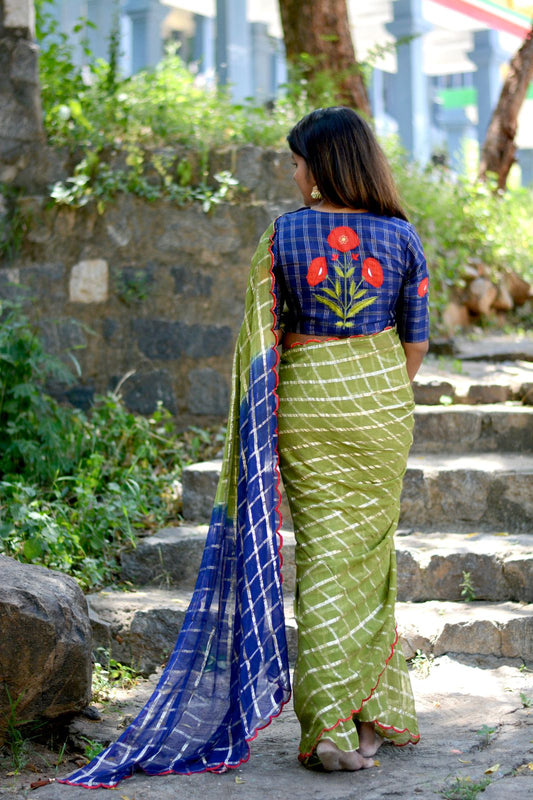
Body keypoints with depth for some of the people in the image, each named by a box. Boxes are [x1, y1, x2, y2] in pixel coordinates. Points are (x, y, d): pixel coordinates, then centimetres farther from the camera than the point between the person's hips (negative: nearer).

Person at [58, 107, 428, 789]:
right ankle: (375, 713, 20)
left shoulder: (283, 235, -6)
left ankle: (327, 725, -4)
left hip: (306, 400, -1)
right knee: (370, 549, 14)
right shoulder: (402, 237, -1)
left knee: (321, 552, 2)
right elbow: (416, 338, 4)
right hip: (382, 401, 2)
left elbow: (264, 336, -3)